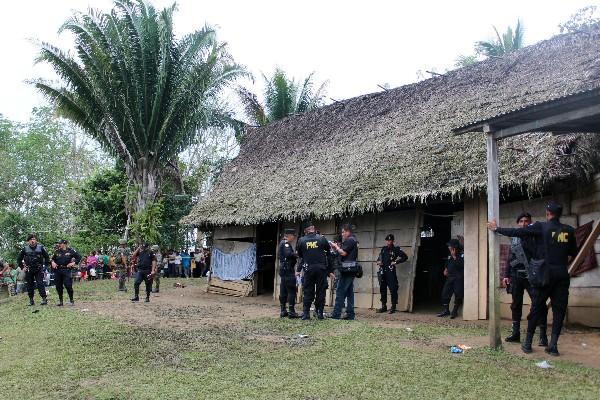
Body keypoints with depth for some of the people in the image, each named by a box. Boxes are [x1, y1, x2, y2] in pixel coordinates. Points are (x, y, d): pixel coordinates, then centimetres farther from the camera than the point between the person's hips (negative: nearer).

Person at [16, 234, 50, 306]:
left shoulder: (41, 248, 0)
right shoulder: (25, 249, 2)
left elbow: (47, 257, 9)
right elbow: (19, 259, 12)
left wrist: (45, 265, 3)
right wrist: (22, 267, 5)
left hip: (39, 269, -2)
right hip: (29, 270, 2)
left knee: (40, 284, -11)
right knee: (30, 285, 7)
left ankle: (44, 299, -11)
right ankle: (31, 300, 15)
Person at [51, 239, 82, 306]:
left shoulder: (70, 251, 0)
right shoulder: (56, 251, 8)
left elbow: (79, 257, 6)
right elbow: (53, 258, 23)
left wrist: (74, 263, -4)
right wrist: (53, 262, 2)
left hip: (66, 270, -4)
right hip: (58, 270, 4)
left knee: (68, 285, -9)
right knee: (58, 286, 6)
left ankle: (71, 300, 4)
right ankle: (60, 301, 18)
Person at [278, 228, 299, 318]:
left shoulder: (283, 243, 20)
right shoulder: (285, 243, -11)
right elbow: (288, 254, -25)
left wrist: (295, 255, 2)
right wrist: (297, 255, -13)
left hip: (284, 270, 10)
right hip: (287, 270, -10)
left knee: (283, 291, 11)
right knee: (292, 291, -7)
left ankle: (283, 311, 15)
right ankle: (291, 311, -7)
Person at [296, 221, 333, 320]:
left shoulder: (301, 240, -2)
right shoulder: (321, 239, -4)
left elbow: (299, 255, 7)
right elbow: (329, 250, 5)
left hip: (308, 269, 1)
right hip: (321, 268, -1)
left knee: (308, 291, 8)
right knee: (321, 291, 7)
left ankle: (306, 313, 6)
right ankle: (320, 313, 8)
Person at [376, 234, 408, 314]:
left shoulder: (396, 249, 0)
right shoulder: (383, 249, 15)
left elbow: (405, 257, -4)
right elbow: (379, 257, 28)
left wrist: (396, 262, -10)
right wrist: (378, 261, 6)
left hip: (391, 272, -6)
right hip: (382, 271, 6)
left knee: (393, 289, -7)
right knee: (382, 289, 9)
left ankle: (393, 307, -2)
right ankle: (384, 306, 16)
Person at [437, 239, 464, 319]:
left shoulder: (461, 255, -5)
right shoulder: (449, 256, 16)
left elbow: (461, 264, -22)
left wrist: (455, 257, -21)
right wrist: (446, 269, 14)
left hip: (459, 278, -7)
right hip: (450, 277, 7)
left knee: (458, 294, -4)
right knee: (445, 293, 3)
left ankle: (454, 311, 7)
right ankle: (446, 310, 12)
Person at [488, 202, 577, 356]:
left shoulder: (541, 227, -6)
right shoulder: (569, 230, 4)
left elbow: (516, 232, -8)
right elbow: (573, 252, 15)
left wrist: (496, 229, 2)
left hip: (544, 275, -2)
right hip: (562, 276, 2)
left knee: (536, 309, 6)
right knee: (559, 310, 7)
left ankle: (527, 343, 13)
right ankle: (553, 345, 3)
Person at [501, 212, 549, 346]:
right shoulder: (514, 239, 13)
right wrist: (506, 275, 13)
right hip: (516, 276, 5)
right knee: (516, 305, 9)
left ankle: (543, 336, -4)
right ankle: (515, 333, 17)